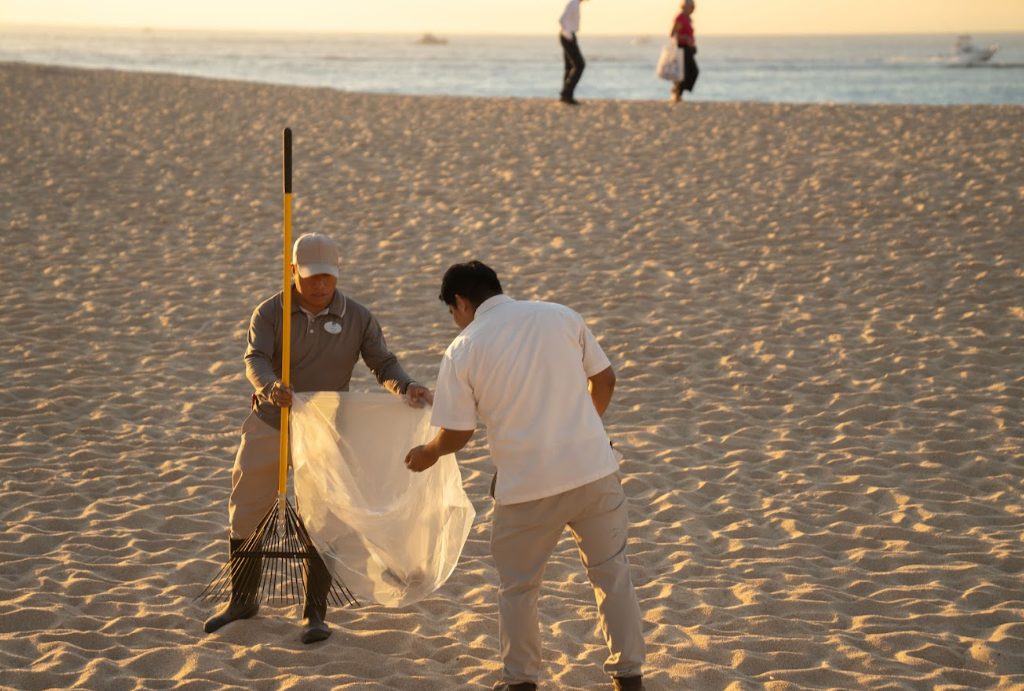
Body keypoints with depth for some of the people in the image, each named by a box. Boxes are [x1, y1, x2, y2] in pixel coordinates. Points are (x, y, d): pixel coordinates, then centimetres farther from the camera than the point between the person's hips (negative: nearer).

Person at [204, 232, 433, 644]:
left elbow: (383, 364, -9)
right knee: (244, 517, 9)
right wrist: (270, 387, -45)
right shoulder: (270, 313, -8)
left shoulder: (357, 318, -5)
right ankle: (243, 601, 28)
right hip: (270, 427, 1)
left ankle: (315, 614, 7)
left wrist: (406, 387, -31)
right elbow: (255, 359, -22)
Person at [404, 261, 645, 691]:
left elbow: (457, 432, -1)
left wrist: (427, 454, 21)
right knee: (611, 573, 15)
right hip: (593, 470, 3)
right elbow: (604, 379, 12)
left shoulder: (464, 350, -3)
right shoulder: (561, 316, 5)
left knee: (517, 587, 16)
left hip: (526, 485, -2)